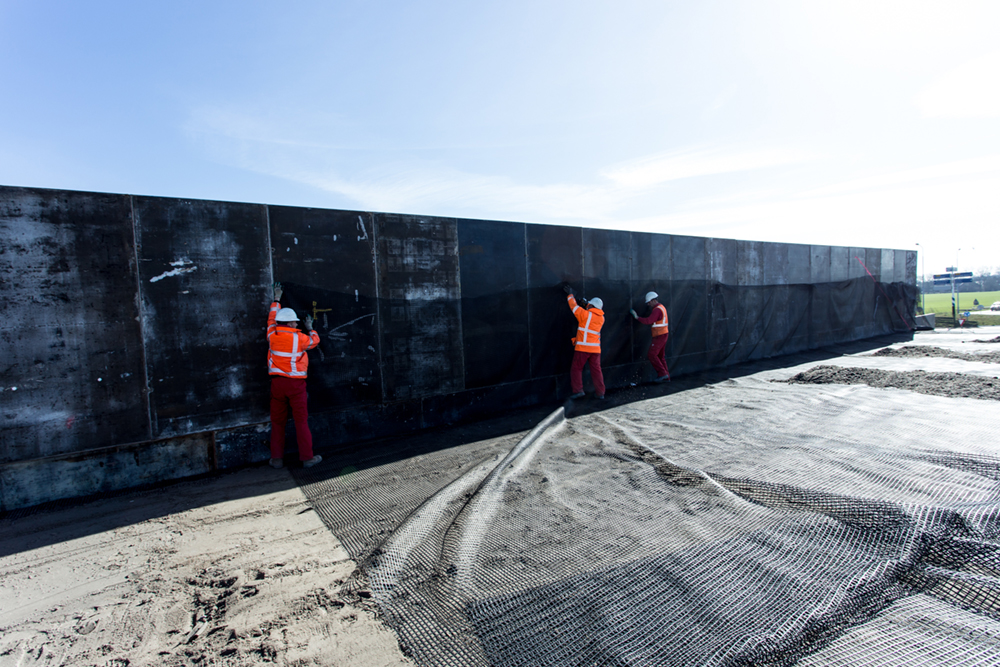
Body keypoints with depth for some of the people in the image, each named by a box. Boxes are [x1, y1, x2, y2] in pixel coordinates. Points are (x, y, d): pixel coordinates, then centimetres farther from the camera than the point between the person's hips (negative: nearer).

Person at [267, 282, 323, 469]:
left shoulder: (272, 335, 3)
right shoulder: (299, 338, -6)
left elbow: (272, 318, 23)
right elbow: (315, 340, 15)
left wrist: (276, 299, 35)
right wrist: (310, 328, 32)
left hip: (277, 382, 4)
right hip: (295, 383, -3)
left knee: (278, 421, 11)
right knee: (301, 420, 1)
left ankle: (277, 458, 16)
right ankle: (307, 457, 5)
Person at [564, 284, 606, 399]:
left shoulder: (585, 314, -8)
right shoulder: (601, 318, 11)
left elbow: (574, 307, 2)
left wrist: (570, 295, 15)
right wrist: (586, 306, 27)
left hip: (583, 347, -5)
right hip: (595, 348, 6)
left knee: (576, 369, 4)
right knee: (596, 370, 9)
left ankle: (578, 390, -3)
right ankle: (600, 393, 9)